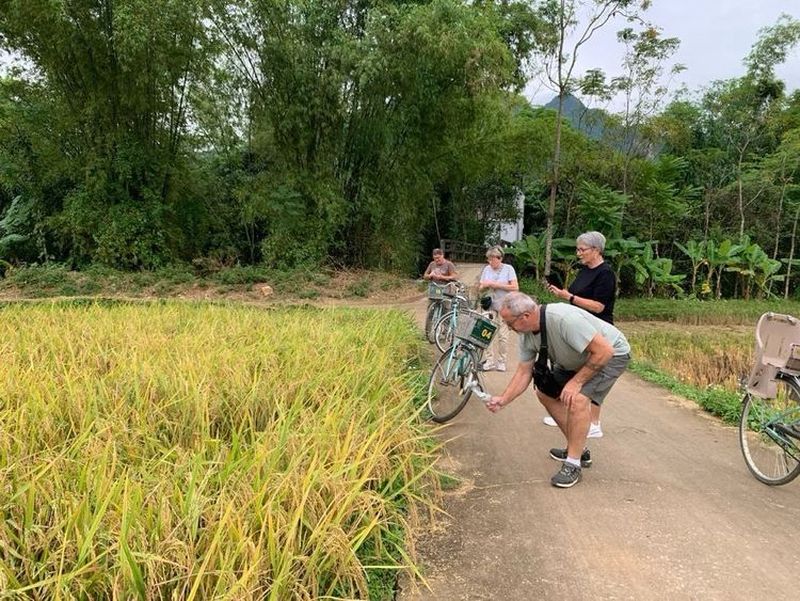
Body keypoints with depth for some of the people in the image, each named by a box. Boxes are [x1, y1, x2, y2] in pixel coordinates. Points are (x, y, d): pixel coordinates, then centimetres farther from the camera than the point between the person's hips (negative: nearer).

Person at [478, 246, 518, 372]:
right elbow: (480, 288, 11)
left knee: (503, 336, 0)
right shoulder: (486, 269, 6)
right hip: (490, 306, 3)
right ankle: (489, 361, 1)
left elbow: (515, 287, -12)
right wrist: (486, 285, -13)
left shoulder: (508, 269, -5)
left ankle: (501, 362, 11)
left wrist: (497, 284, -17)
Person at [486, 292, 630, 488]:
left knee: (577, 398, -27)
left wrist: (576, 382, -27)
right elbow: (524, 372, -2)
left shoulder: (564, 318, -37)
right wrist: (503, 400, -11)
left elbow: (604, 351, -33)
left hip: (612, 354, -9)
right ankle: (579, 449, 18)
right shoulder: (526, 333, -11)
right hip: (579, 360, 9)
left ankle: (573, 464, -13)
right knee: (545, 393, 6)